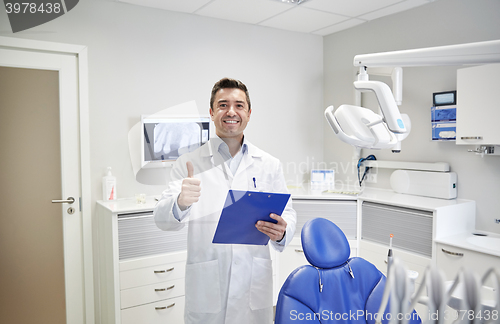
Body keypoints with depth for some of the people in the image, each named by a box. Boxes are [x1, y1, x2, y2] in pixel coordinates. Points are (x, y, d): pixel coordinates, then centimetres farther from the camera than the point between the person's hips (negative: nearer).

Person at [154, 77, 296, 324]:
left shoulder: (270, 165, 5)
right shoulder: (189, 164, -2)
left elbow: (288, 214, 6)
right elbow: (162, 219, -9)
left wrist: (281, 233, -18)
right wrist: (180, 203, -32)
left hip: (254, 285, 2)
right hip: (205, 288, -1)